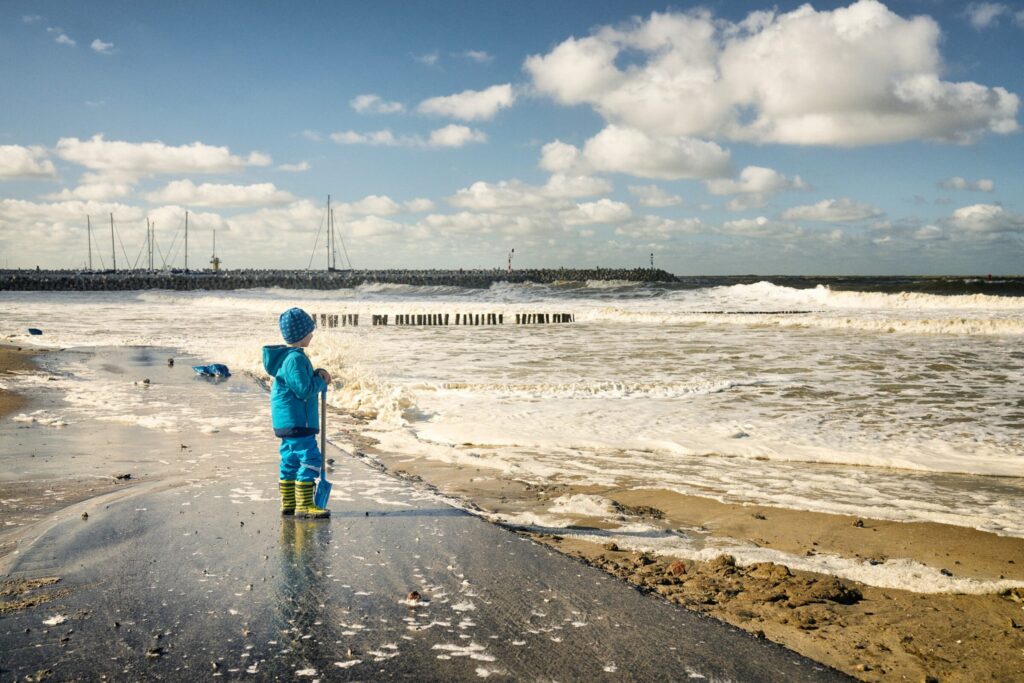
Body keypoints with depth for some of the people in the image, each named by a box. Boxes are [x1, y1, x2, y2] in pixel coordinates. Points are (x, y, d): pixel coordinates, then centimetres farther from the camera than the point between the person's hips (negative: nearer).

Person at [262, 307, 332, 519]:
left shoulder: (285, 356, 14)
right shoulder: (295, 358, -18)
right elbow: (304, 390, -22)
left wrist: (316, 374, 7)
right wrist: (322, 382, -5)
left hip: (287, 420, 11)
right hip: (296, 420, -11)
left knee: (291, 460, 15)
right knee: (310, 458, -9)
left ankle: (288, 503, 21)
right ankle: (304, 505, -8)